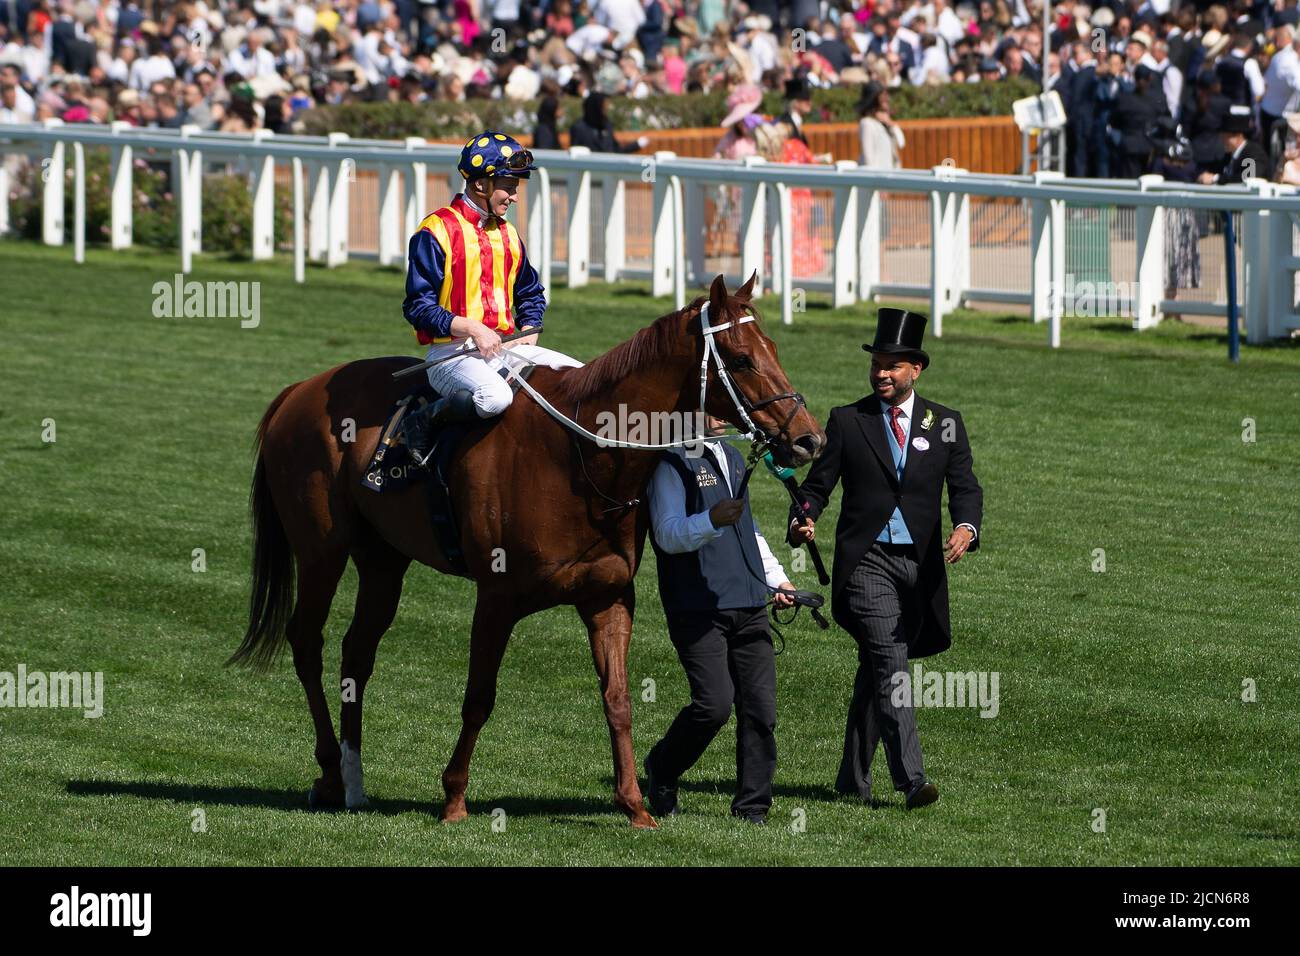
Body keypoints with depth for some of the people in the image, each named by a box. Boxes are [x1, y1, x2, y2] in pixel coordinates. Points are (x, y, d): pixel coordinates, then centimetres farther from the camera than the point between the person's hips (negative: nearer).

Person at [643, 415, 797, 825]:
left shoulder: (733, 457, 20)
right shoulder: (672, 464, -5)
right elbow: (668, 534, -16)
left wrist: (776, 578, 23)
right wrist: (712, 521, -33)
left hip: (749, 607, 7)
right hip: (697, 608, -7)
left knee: (761, 707, 0)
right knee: (714, 703, -15)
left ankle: (752, 807, 7)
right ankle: (662, 769, 12)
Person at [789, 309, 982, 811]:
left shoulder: (945, 424, 8)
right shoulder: (847, 421, 5)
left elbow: (965, 488, 2)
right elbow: (818, 484, 6)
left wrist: (966, 528, -20)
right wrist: (803, 521, -16)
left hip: (920, 562, 2)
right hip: (866, 560, -2)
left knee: (875, 672, 11)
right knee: (890, 662, -16)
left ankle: (853, 778, 23)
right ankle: (911, 780, -24)